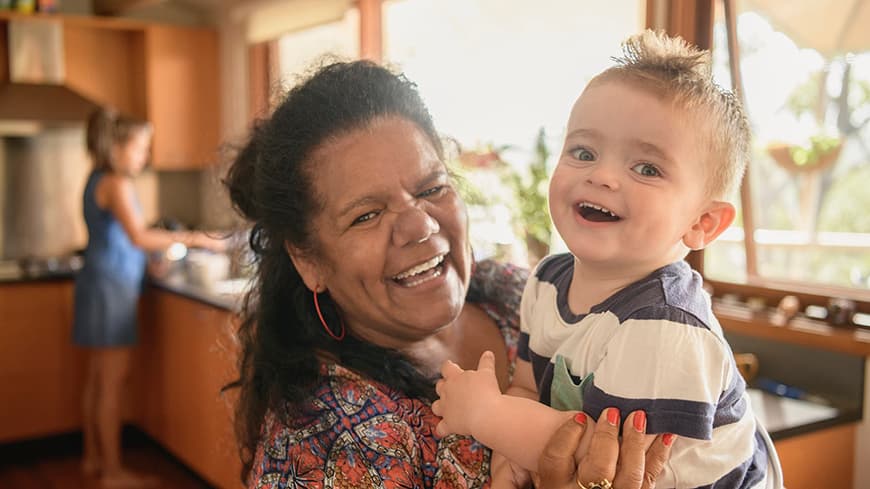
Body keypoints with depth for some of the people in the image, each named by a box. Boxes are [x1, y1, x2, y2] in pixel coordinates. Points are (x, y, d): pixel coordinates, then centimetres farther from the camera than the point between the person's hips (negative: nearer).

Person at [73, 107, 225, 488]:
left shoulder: (98, 181, 15)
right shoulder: (116, 184, -14)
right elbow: (139, 237, -26)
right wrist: (193, 239, -23)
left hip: (101, 282, 10)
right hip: (111, 286, -10)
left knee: (98, 378, 16)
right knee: (113, 381, -5)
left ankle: (93, 457, 26)